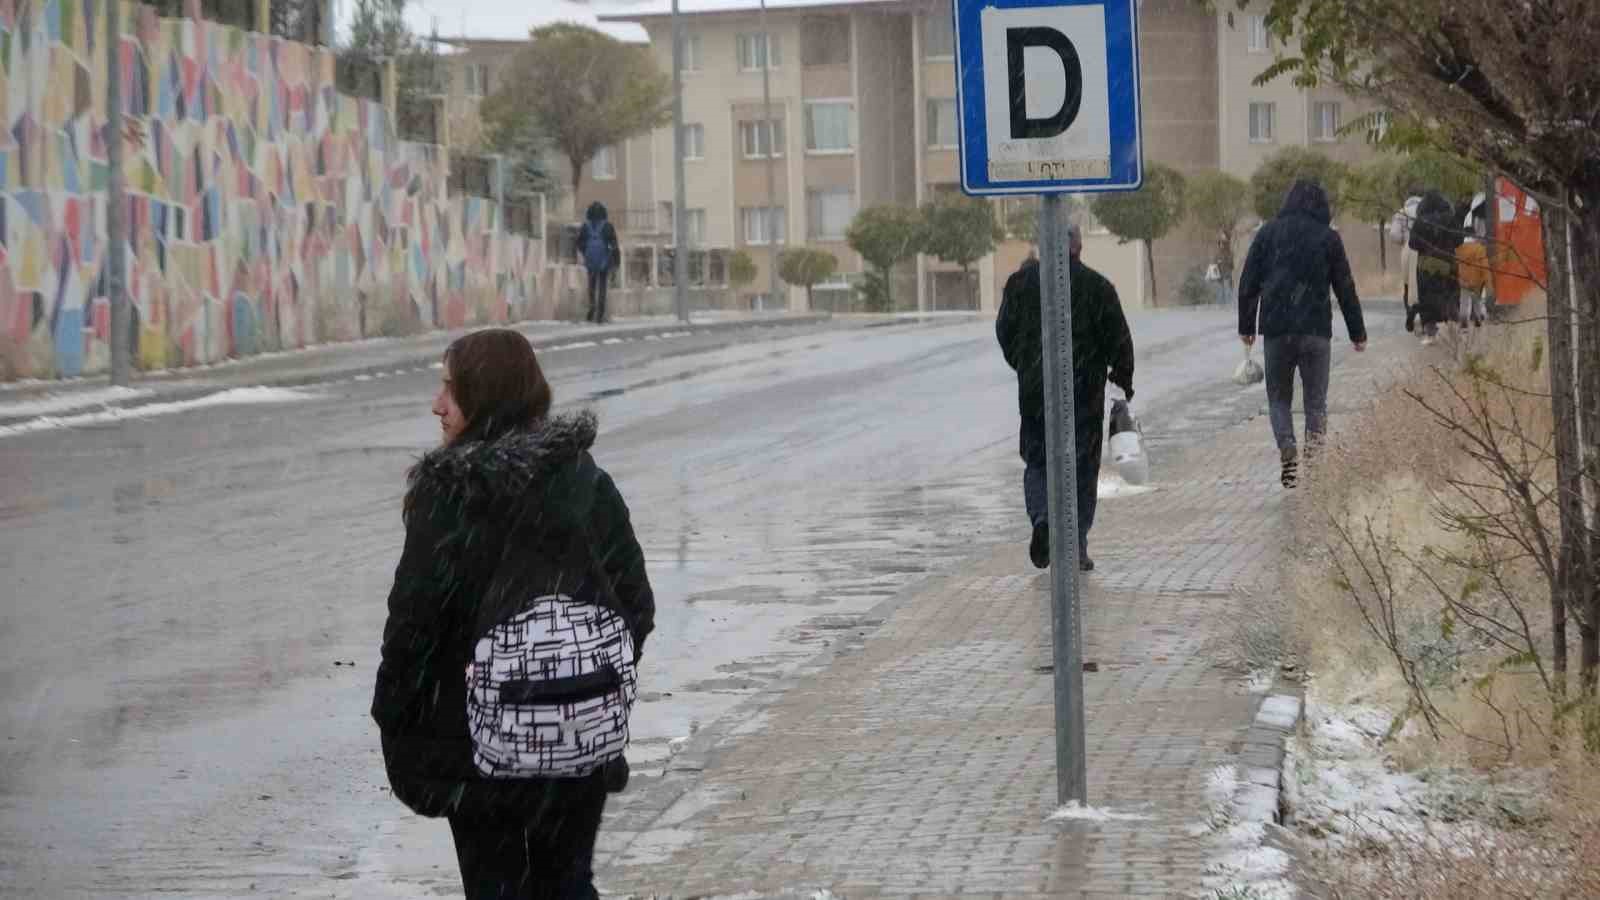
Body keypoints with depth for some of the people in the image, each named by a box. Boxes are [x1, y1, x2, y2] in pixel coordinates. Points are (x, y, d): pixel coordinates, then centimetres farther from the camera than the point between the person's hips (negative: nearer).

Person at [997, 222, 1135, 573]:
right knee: (1082, 465, 6)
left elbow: (1005, 331, 7)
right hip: (1084, 387, -1)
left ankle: (1042, 515, -15)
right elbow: (1118, 338, -3)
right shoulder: (1096, 285, -4)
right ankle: (1076, 546, 3)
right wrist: (1123, 377, 10)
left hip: (1034, 388, 1)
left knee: (1038, 461, 12)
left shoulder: (1021, 281, 1)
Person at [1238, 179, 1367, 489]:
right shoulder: (1328, 237, 3)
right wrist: (1358, 333, 11)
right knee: (1316, 397, 9)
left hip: (1276, 328, 1)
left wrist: (1246, 326, 12)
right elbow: (1345, 289, 5)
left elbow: (1248, 283, 5)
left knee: (1279, 397, 9)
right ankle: (1315, 440, -15)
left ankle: (1287, 451, -13)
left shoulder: (1268, 232, 7)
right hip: (1316, 329, -1)